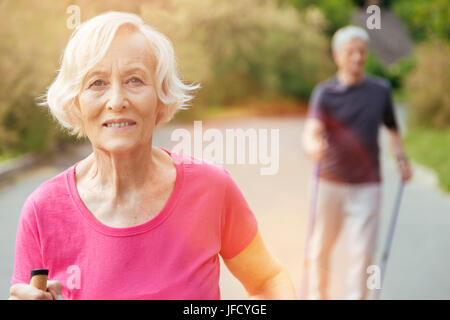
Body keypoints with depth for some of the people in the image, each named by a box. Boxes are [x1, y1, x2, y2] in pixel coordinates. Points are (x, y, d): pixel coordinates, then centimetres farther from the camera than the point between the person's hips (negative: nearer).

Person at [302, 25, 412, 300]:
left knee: (362, 251, -4)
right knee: (322, 247, 11)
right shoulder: (325, 92, -5)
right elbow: (312, 131, -20)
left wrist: (401, 157, 1)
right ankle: (318, 295, 32)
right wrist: (313, 146, -43)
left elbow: (392, 128, 17)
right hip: (332, 182, -1)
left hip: (367, 185, 1)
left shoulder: (381, 90, 3)